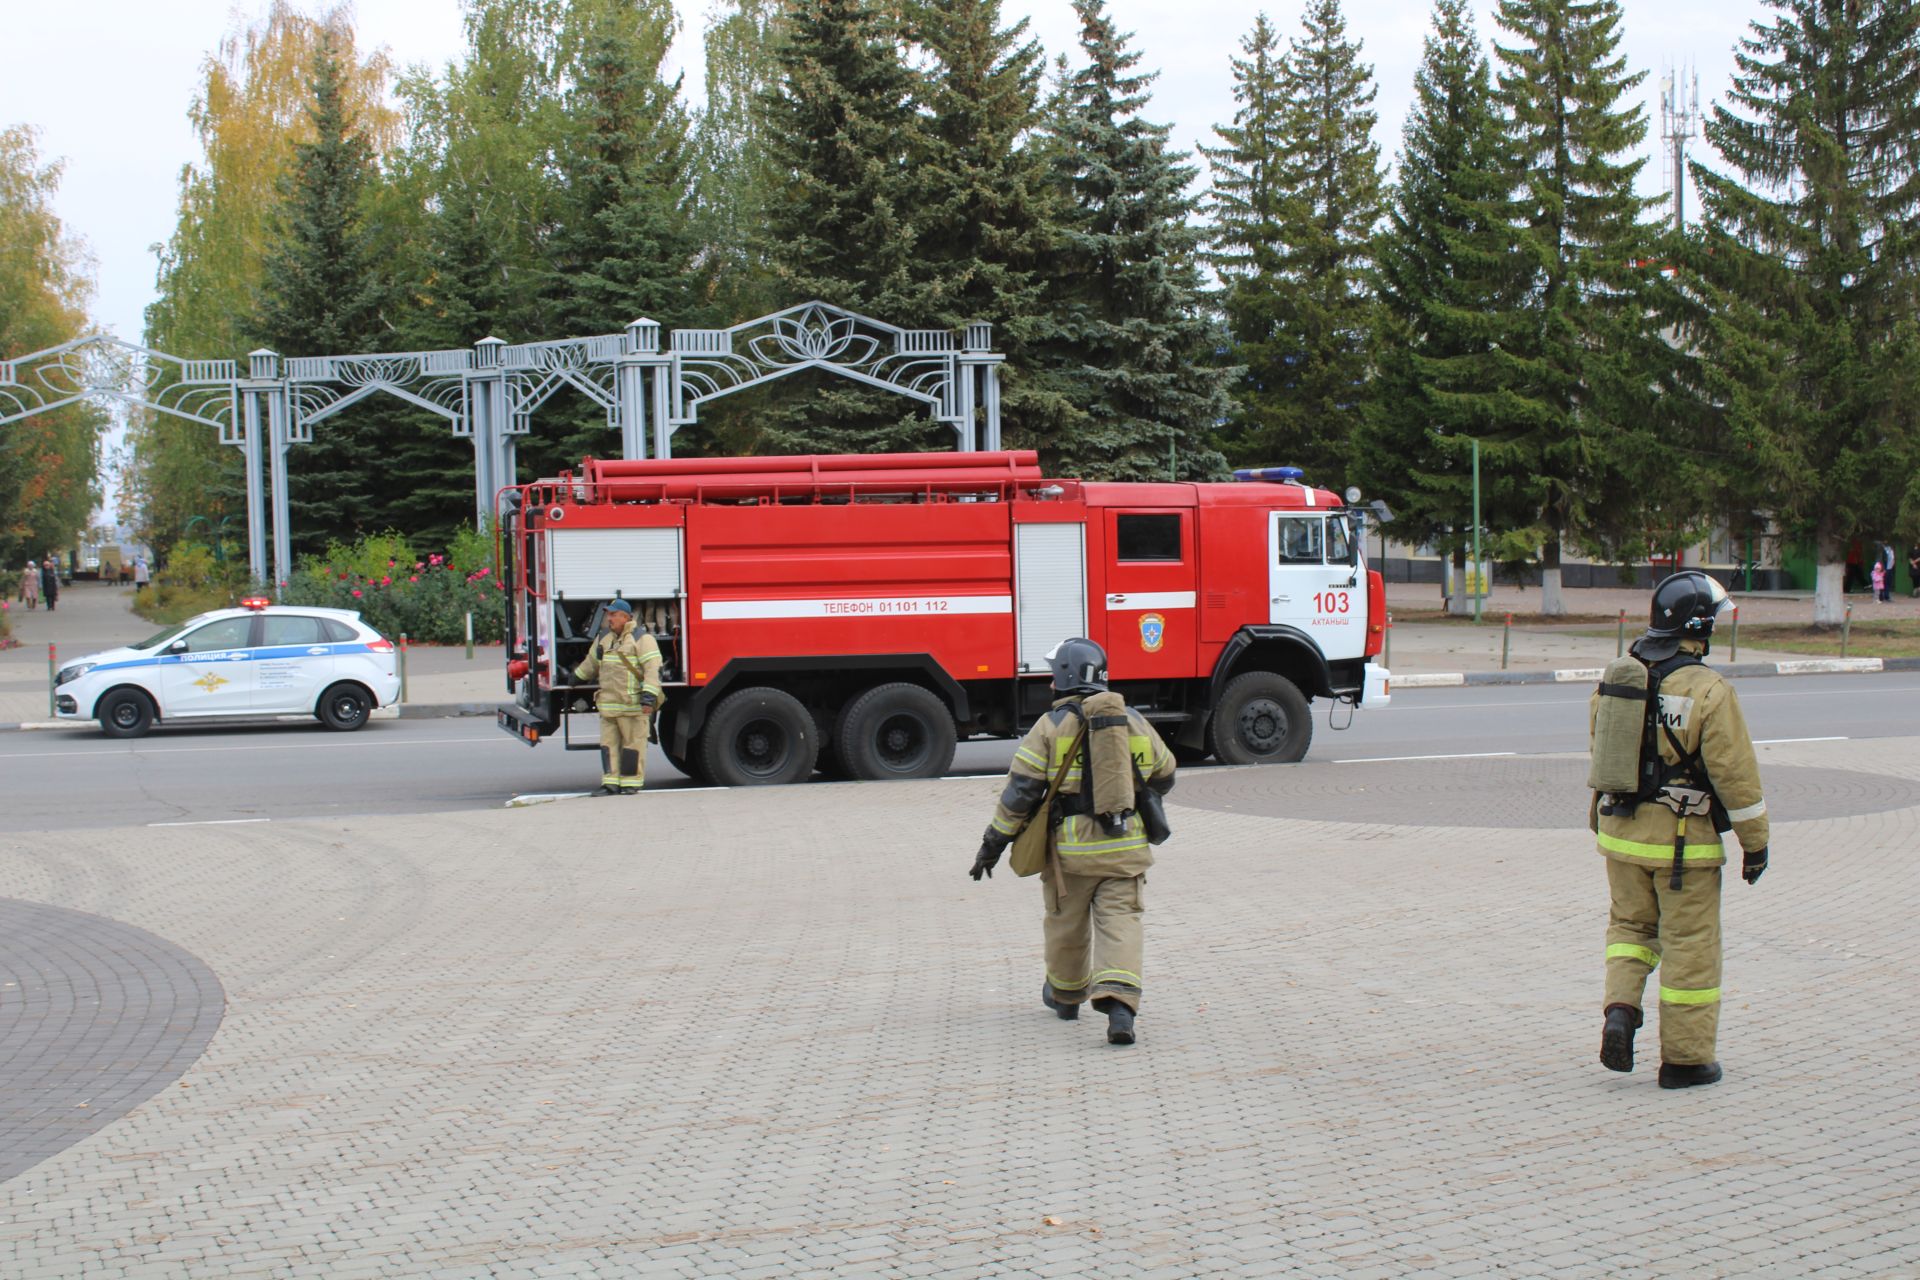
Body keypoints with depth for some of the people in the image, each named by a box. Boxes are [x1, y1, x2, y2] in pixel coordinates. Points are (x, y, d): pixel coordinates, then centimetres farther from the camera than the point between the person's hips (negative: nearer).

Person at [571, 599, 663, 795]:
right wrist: (577, 678, 43)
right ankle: (610, 782, 4)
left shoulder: (642, 638, -5)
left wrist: (649, 696, -22)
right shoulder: (604, 638, 17)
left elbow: (652, 669, -13)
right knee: (608, 744, 2)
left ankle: (631, 783, 2)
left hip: (633, 704, -6)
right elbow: (591, 663, 34)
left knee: (633, 744, -2)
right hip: (608, 703, 6)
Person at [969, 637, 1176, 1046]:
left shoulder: (1051, 726, -8)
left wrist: (993, 844, -2)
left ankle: (1065, 995, 38)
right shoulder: (1134, 722, 5)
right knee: (1119, 921, -1)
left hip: (1071, 850, -2)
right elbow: (1163, 776, 21)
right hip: (1125, 848, 2)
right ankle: (1119, 1004, -21)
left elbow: (1020, 791, -10)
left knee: (1067, 923, 17)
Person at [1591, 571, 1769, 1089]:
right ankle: (1684, 1057, 12)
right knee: (1689, 947, 5)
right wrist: (1755, 842, -4)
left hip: (1621, 833, 5)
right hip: (1684, 843, -5)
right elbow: (1735, 773, -14)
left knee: (1631, 924, 22)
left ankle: (1620, 1009, 0)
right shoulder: (1708, 691, -16)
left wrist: (1599, 821, 26)